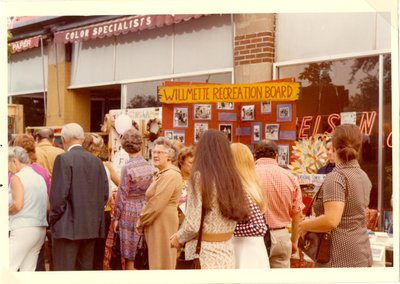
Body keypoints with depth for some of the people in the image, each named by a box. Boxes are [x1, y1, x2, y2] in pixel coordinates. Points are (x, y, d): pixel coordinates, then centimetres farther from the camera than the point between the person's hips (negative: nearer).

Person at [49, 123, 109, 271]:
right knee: (86, 267, 14)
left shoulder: (63, 159, -9)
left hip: (68, 226, -6)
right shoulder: (96, 161, 7)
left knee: (64, 268, -1)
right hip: (92, 226, 6)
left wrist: (53, 219, -1)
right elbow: (105, 194, 8)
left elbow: (59, 195, -14)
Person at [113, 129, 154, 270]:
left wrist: (116, 217, -2)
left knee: (129, 256, 4)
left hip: (130, 214, -5)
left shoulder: (127, 168, -14)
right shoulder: (149, 166, 1)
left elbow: (122, 195, -11)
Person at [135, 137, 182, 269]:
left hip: (163, 224, -10)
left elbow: (156, 204, -21)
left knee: (161, 263, -3)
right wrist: (142, 222, 8)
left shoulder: (170, 175, -18)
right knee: (157, 262, 15)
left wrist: (140, 223, -11)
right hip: (156, 224, 10)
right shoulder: (162, 174, 17)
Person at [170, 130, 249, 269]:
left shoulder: (199, 177, -12)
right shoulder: (232, 178, 5)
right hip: (227, 253, 6)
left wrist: (178, 238, 2)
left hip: (204, 253, -6)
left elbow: (192, 225, -16)